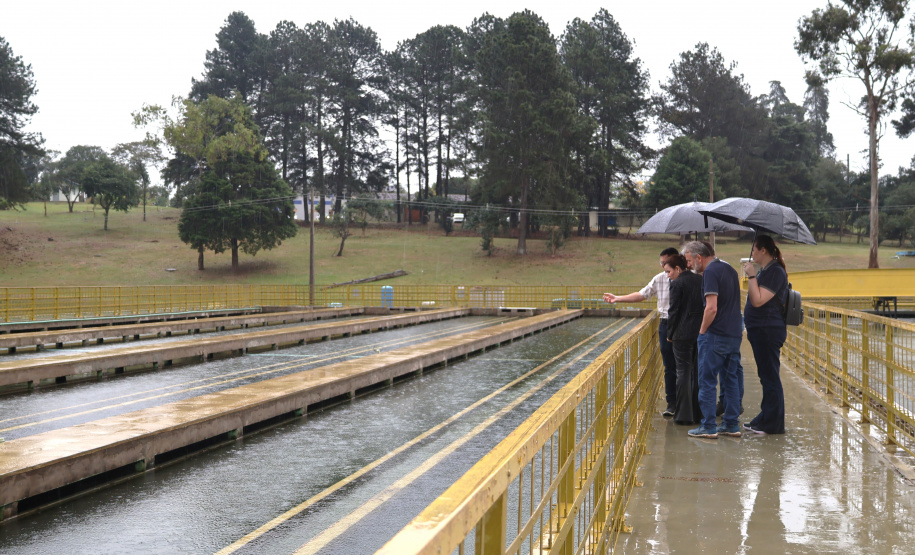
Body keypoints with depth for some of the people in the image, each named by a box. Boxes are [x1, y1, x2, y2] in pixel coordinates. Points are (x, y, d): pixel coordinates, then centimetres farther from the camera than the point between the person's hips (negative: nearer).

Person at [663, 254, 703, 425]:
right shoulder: (701, 280, 10)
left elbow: (673, 311, -10)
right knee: (698, 372, 11)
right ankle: (698, 413, 16)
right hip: (702, 332, 6)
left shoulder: (677, 284, -9)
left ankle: (684, 415, 0)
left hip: (683, 334, -6)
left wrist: (670, 334, 0)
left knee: (683, 371, -1)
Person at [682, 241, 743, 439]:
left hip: (716, 335, -9)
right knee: (730, 380, 13)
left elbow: (712, 308, -21)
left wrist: (702, 331, -10)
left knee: (707, 381, -1)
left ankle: (708, 426, 1)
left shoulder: (710, 272, -14)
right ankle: (731, 424, 16)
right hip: (734, 334, 9)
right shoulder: (730, 269, 15)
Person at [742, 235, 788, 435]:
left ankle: (772, 424, 0)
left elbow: (758, 300, -23)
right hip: (761, 329, 11)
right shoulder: (765, 271, 17)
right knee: (766, 375, 15)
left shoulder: (775, 272, -15)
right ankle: (766, 419, 24)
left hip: (768, 330, -11)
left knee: (769, 376, -5)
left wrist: (751, 276, -20)